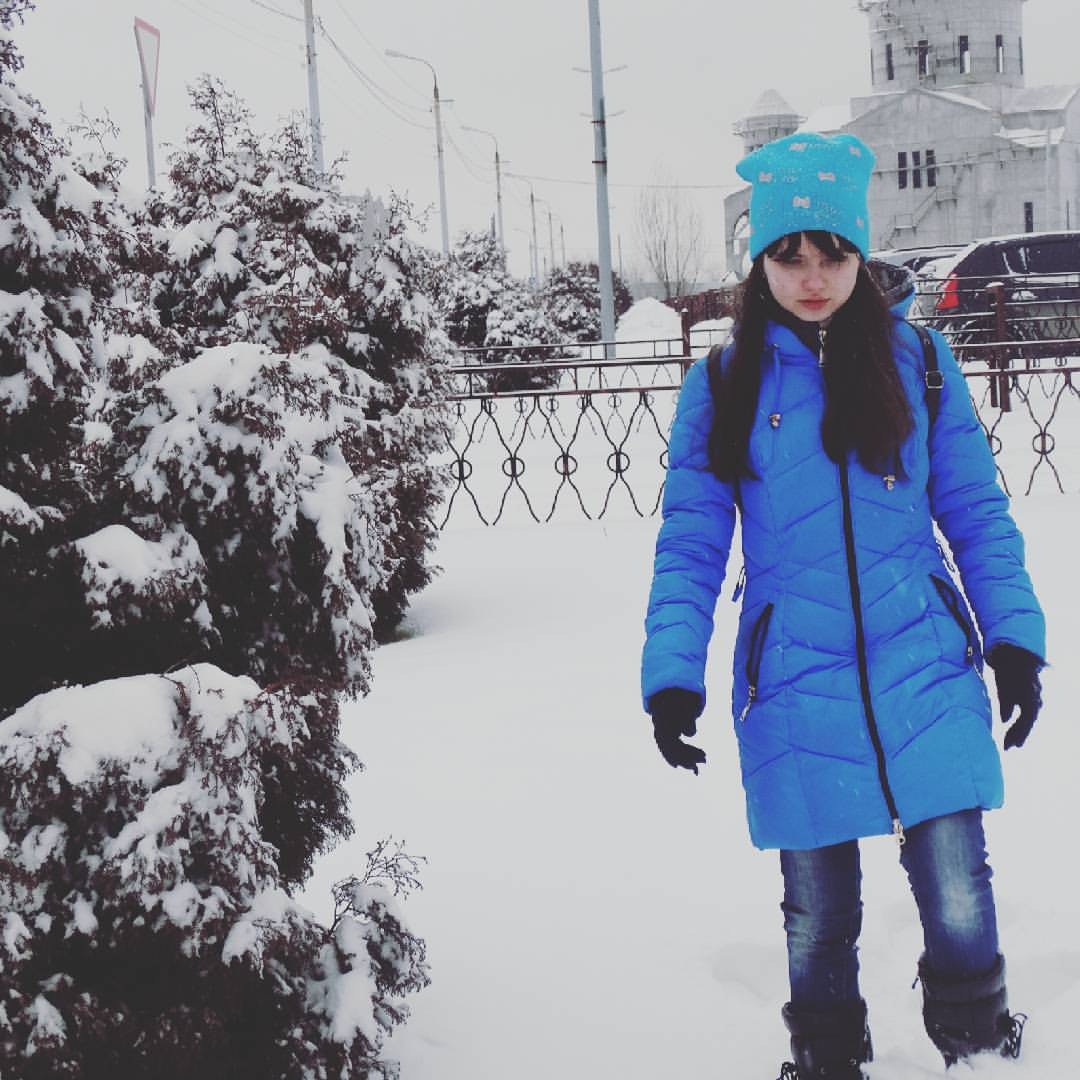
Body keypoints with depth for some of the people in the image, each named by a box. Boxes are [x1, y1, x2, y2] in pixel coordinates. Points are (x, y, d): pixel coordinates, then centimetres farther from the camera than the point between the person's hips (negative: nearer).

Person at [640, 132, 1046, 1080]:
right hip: (796, 689, 0)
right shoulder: (723, 386, 2)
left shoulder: (920, 362, 3)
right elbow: (690, 546, 2)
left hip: (926, 677, 0)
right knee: (818, 912, 11)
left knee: (958, 899, -3)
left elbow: (977, 515, 7)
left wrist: (1015, 635, -1)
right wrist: (673, 675, -6)